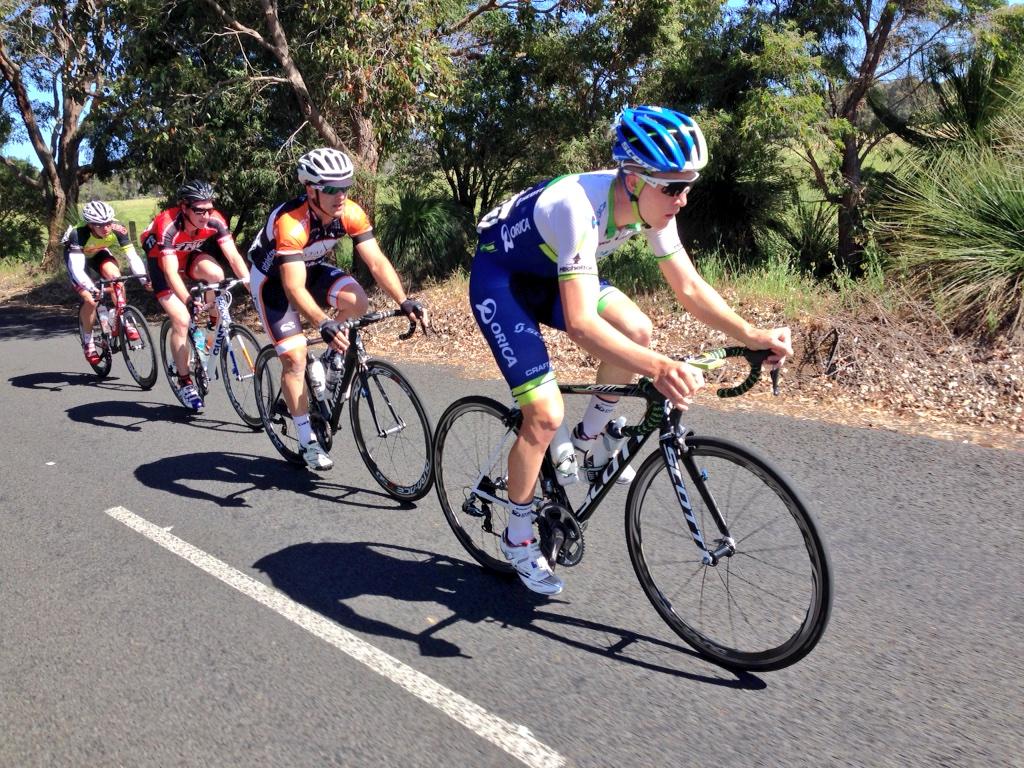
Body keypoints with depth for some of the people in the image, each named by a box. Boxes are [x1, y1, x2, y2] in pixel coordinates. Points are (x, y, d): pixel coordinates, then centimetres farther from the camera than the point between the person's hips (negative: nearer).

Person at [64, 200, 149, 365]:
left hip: (98, 252, 3)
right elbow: (76, 268, -46)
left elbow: (132, 256, -33)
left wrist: (144, 278, -49)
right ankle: (87, 343, 3)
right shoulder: (78, 235, -39)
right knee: (91, 300, -18)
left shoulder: (118, 230, -32)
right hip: (77, 256, -3)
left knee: (115, 275, -29)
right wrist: (91, 289, -61)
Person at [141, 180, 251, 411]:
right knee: (181, 320, -17)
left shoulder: (215, 220, -26)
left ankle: (216, 325, -7)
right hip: (161, 262, -3)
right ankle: (184, 382, -4)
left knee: (215, 273, -32)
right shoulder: (168, 226, -36)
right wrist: (189, 301, -58)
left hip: (190, 255, 3)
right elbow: (171, 272, -43)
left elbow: (234, 256, -30)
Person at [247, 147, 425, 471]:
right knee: (295, 356, -12)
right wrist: (323, 325, -59)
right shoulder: (291, 223, -38)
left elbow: (377, 262, -24)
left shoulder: (351, 213, -23)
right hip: (273, 278, -4)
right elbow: (294, 288, -45)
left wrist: (404, 301, -38)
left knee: (356, 301, -25)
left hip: (312, 267, 5)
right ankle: (308, 442, 0)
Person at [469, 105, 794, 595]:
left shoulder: (652, 206, -14)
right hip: (500, 279, -7)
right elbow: (581, 322, -45)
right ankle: (518, 539, 8)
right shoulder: (580, 207, -37)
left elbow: (689, 287, -8)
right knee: (545, 414, -15)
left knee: (636, 331, -17)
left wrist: (751, 335, -21)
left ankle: (588, 441, 8)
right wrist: (658, 368, -56)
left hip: (549, 274, 7)